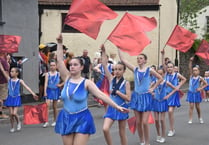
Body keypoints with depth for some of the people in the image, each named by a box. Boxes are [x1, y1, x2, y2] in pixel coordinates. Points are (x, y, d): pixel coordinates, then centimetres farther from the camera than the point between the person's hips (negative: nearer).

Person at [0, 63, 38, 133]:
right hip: (10, 98, 2)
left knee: (14, 113, -12)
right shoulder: (9, 79, 2)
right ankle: (12, 127, 19)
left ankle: (18, 122, 18)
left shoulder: (19, 81, -4)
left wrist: (33, 94, -20)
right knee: (11, 114, 3)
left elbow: (27, 87, -11)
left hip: (17, 98, -2)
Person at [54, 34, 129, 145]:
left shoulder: (87, 83, -9)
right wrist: (60, 43, -8)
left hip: (82, 120, -4)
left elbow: (101, 95, -17)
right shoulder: (67, 78, 1)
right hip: (66, 119, 4)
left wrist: (117, 106, -24)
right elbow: (59, 60, -3)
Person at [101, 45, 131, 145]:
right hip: (111, 108, 2)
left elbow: (128, 98, -13)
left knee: (122, 133, 8)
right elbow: (104, 65, -6)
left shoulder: (126, 83, -7)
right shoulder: (111, 79, 0)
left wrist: (117, 91, -18)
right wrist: (103, 51, -12)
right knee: (105, 129, -14)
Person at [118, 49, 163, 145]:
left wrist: (153, 88, -1)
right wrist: (118, 47, -7)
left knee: (145, 122, -8)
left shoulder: (149, 70, -5)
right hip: (136, 96, 3)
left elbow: (160, 78, 6)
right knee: (138, 122, 7)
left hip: (146, 97, -3)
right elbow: (122, 59, -3)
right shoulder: (135, 69, 1)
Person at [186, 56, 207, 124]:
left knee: (197, 107, 11)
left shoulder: (200, 78, -6)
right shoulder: (191, 76, -1)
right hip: (191, 93, 1)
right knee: (191, 106, -4)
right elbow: (190, 68, -13)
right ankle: (190, 120, -3)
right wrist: (190, 61, -24)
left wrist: (201, 88, -9)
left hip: (197, 93, -1)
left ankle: (200, 118, 32)